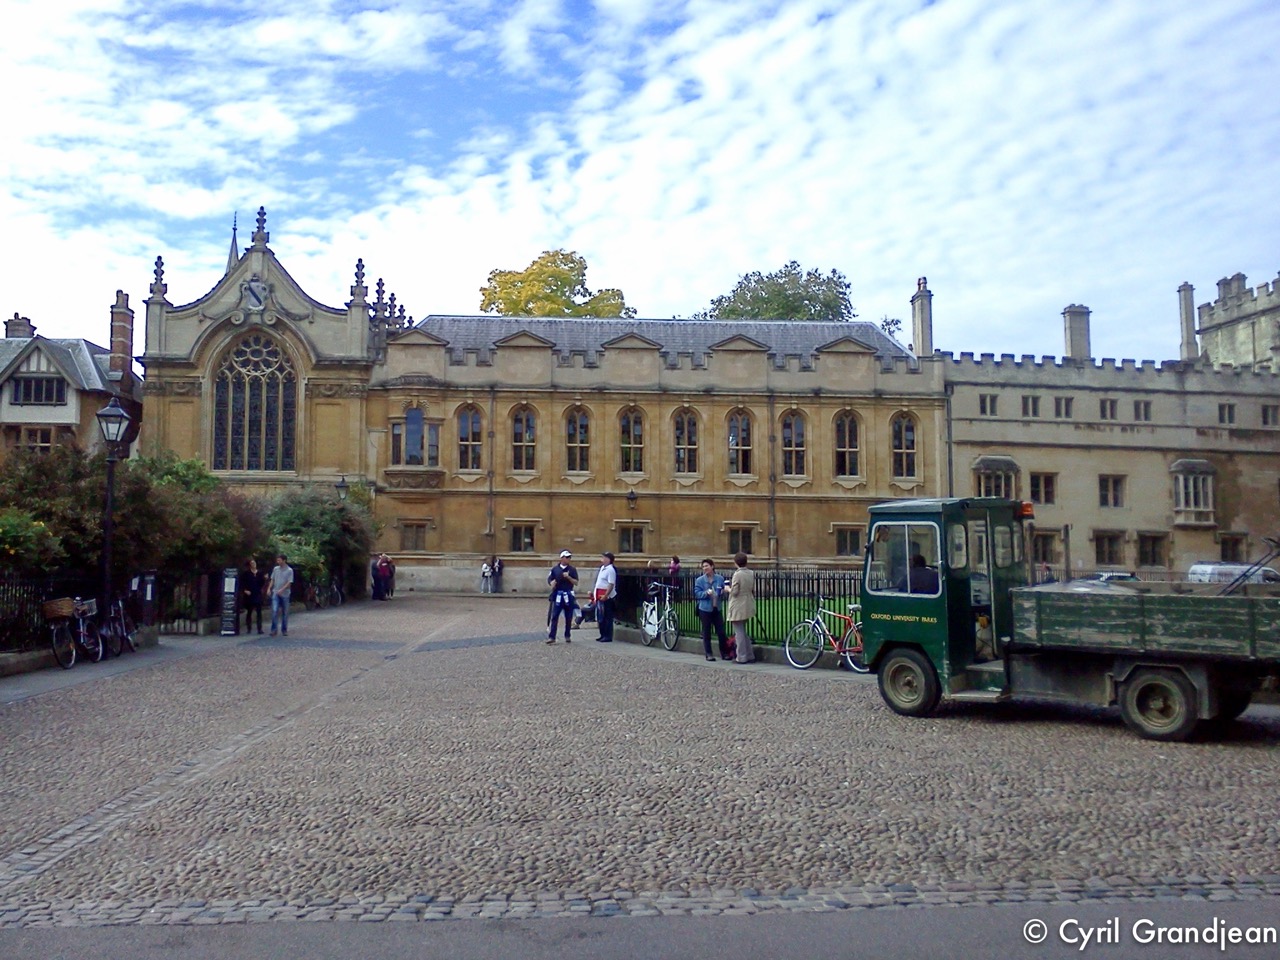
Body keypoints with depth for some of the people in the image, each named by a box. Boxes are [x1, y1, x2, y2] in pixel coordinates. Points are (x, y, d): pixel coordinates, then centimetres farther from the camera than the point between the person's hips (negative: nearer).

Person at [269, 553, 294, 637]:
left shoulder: (289, 570, -5)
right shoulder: (275, 569, 6)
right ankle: (273, 629, -5)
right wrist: (269, 589, 3)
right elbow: (272, 580, 14)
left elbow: (289, 583, -10)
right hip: (275, 593, 2)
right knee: (274, 611, -10)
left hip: (285, 594, -2)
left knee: (285, 613, 6)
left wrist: (281, 590, -20)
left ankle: (284, 630, 15)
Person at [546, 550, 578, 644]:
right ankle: (551, 637, -5)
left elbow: (576, 583, 0)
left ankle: (567, 636, 18)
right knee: (554, 616, -5)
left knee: (569, 617, 7)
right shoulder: (555, 569, 3)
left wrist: (568, 577, -14)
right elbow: (550, 580, 4)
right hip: (557, 595, -1)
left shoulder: (572, 569, 4)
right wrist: (553, 584, -17)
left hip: (569, 595, 1)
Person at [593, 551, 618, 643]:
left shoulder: (610, 570, -14)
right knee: (600, 617, 14)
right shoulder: (602, 567, 15)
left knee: (607, 617, -5)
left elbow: (611, 584, -20)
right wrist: (595, 595, 20)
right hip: (600, 596, 10)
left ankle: (608, 636, -1)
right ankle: (603, 635, 23)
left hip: (606, 597, -10)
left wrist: (605, 596, -25)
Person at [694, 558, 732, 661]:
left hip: (717, 609, 2)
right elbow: (697, 594, -6)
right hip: (705, 610, -2)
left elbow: (724, 593, 12)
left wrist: (722, 593, -10)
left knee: (721, 632, 2)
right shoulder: (699, 580, -3)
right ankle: (708, 654, 14)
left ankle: (724, 653, 15)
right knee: (706, 633, 5)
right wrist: (706, 593, -22)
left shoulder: (720, 579, 3)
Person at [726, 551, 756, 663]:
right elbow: (753, 590, 10)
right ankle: (750, 656, 20)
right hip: (748, 607, 7)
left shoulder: (737, 574, -17)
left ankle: (742, 657, 3)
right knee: (743, 632, 19)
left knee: (739, 632, 0)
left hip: (738, 607, -7)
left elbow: (734, 592, -17)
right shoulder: (751, 573, 4)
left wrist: (728, 589, 2)